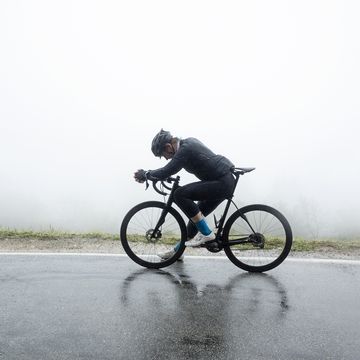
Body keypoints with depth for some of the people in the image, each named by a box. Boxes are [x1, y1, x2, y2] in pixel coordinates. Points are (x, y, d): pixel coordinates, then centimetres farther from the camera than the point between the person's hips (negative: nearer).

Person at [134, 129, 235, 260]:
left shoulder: (185, 149, -16)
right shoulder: (188, 142, 14)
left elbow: (167, 171, -20)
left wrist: (145, 175, -4)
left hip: (222, 183, -11)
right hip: (227, 181, 11)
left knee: (180, 194, -17)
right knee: (196, 214, 16)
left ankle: (206, 233, -9)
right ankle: (178, 250, 29)